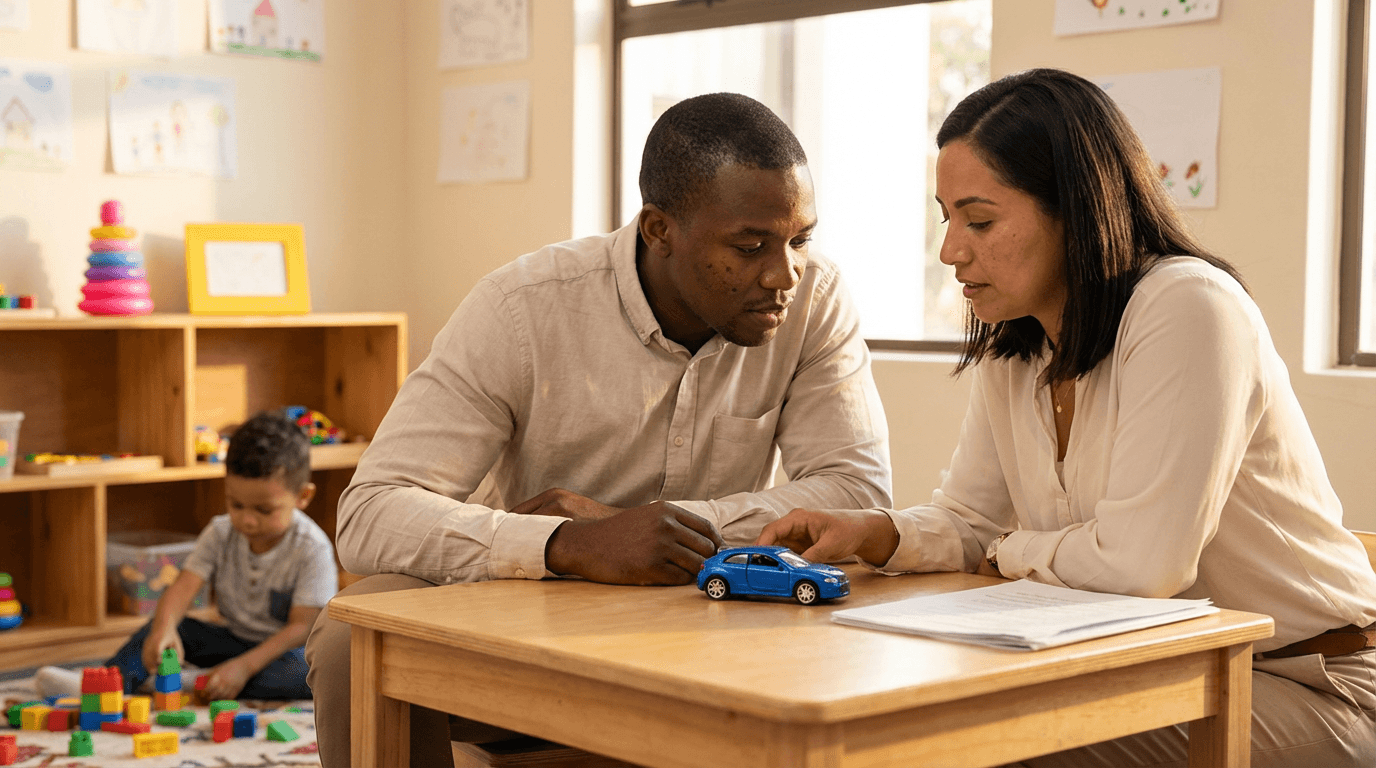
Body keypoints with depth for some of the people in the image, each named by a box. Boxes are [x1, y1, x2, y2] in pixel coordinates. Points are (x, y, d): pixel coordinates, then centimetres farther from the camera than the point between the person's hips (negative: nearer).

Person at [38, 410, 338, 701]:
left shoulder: (312, 549, -20)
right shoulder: (221, 533, -6)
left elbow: (301, 627, -22)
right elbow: (183, 587, -17)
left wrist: (244, 666, -32)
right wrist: (163, 629, -40)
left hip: (280, 648, -5)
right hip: (234, 639, 5)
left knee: (309, 670, -36)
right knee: (168, 623, -13)